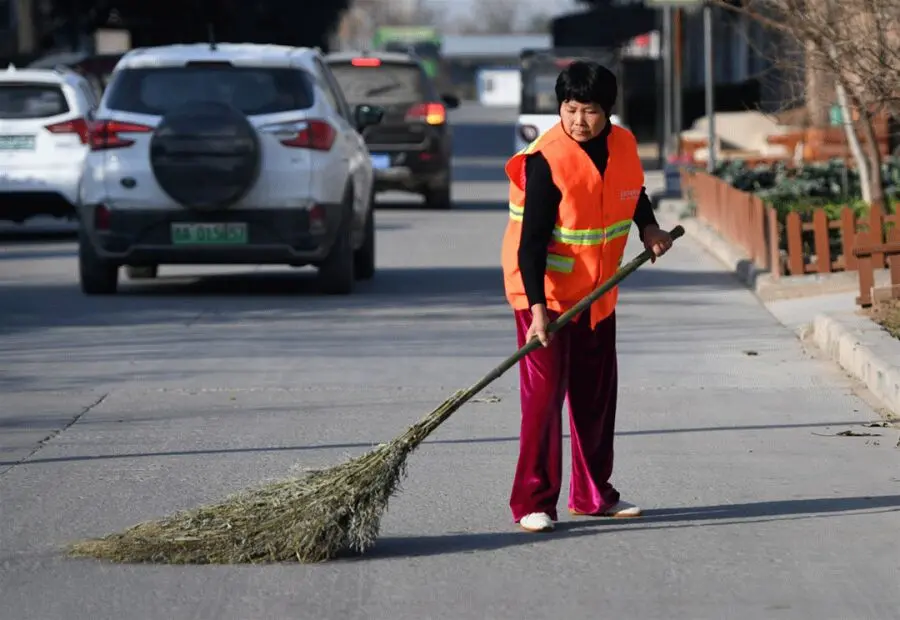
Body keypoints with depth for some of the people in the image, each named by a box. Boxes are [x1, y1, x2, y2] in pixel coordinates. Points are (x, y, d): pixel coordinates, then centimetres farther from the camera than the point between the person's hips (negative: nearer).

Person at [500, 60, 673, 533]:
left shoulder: (622, 145, -2)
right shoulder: (546, 160, -22)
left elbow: (633, 193, 21)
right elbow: (531, 240, -24)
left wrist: (648, 228, 1)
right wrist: (538, 307, -31)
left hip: (596, 293, 7)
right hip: (545, 291, -7)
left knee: (597, 394, 13)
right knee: (544, 392, -11)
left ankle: (593, 494, 26)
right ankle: (533, 502, -6)